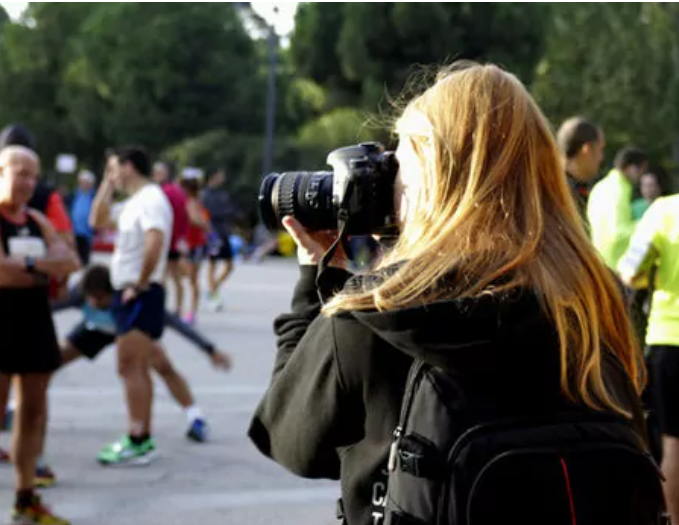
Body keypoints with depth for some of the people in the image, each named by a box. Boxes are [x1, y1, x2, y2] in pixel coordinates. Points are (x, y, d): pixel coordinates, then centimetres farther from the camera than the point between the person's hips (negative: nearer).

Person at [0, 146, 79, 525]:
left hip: (36, 323, 7)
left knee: (34, 412, 11)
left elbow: (72, 261, 1)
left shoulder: (37, 221, 13)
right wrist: (50, 272, -10)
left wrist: (31, 263, -17)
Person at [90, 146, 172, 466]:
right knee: (137, 370, 12)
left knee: (130, 369, -11)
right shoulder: (134, 202, 16)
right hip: (128, 294, 10)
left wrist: (140, 284, -23)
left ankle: (138, 443, -10)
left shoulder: (150, 199, -15)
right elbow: (98, 221, 26)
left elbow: (155, 242, -30)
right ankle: (143, 439, 17)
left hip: (140, 295, -10)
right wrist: (107, 184, 18)